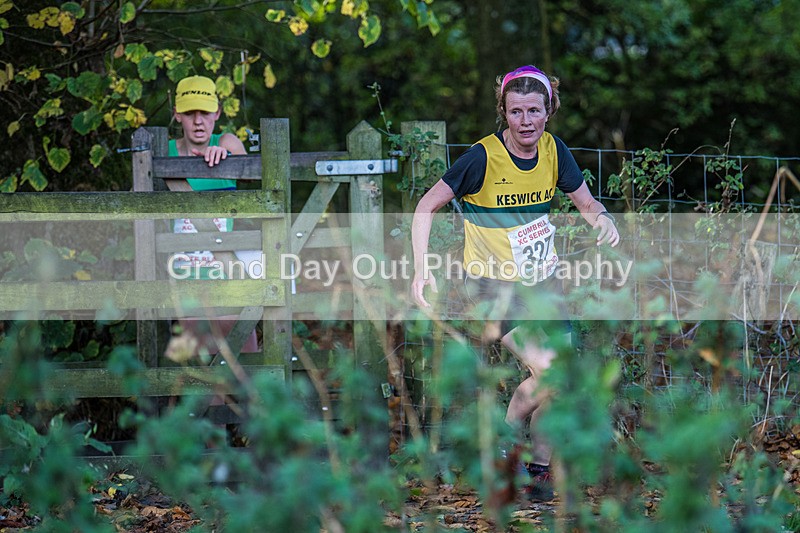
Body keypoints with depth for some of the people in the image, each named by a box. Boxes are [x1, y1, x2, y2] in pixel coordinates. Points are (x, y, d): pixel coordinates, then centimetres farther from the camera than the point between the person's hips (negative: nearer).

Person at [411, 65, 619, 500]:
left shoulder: (554, 151, -4)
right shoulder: (482, 157, -18)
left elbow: (587, 204, 6)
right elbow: (426, 208, -11)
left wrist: (603, 219, -18)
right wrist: (421, 269, -21)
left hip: (542, 280, 5)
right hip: (493, 283, -5)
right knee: (549, 373, -20)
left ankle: (539, 465, 21)